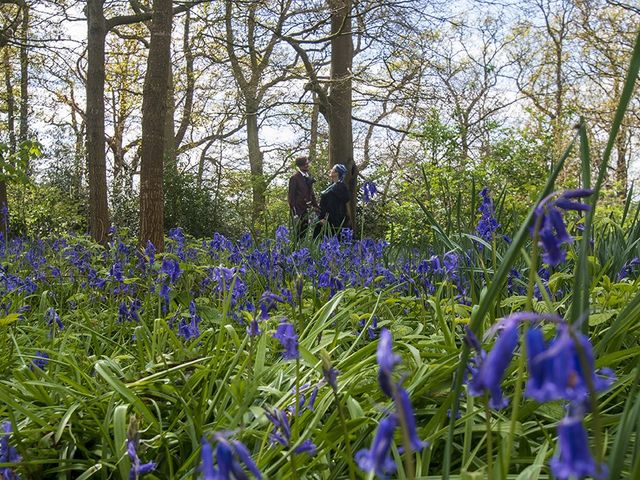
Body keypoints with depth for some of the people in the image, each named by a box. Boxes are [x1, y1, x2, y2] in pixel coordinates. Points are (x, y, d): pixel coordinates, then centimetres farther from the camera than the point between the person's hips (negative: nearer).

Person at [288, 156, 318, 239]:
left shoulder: (308, 177, 10)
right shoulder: (295, 178, -11)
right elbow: (291, 195, -11)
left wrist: (315, 205, 10)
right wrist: (294, 210, -15)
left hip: (306, 209, 7)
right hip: (298, 209, -7)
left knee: (305, 231, 11)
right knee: (298, 233, -3)